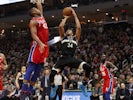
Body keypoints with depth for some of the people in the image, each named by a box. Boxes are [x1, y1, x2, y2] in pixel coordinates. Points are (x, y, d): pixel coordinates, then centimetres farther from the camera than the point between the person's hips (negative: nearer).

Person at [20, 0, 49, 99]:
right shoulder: (33, 21, -6)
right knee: (31, 67, -11)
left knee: (38, 69, 5)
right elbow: (33, 34, -18)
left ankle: (30, 90, 7)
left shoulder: (41, 17, 17)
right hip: (37, 45, -8)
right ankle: (24, 89, -14)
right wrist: (40, 44, -30)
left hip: (44, 46, 8)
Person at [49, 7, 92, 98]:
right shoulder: (63, 37, 21)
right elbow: (61, 26, 7)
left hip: (72, 58, 1)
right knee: (52, 74, -17)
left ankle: (84, 85, 1)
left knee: (88, 67, -21)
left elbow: (79, 27, 12)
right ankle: (53, 87, 19)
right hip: (63, 58, -1)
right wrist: (66, 17, 20)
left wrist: (75, 15, 17)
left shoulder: (75, 38, 23)